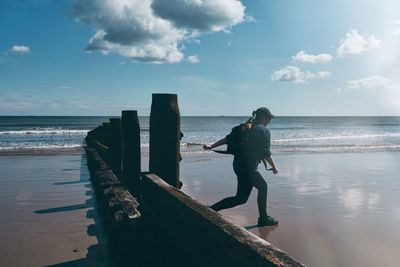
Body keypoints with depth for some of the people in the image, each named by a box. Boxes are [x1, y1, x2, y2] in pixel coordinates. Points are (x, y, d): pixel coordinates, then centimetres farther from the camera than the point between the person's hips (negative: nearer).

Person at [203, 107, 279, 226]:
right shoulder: (264, 131, -8)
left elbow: (228, 138, 5)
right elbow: (266, 153, -11)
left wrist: (211, 146, 3)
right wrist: (274, 168, 2)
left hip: (238, 164, 9)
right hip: (248, 168, -9)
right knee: (240, 198, 4)